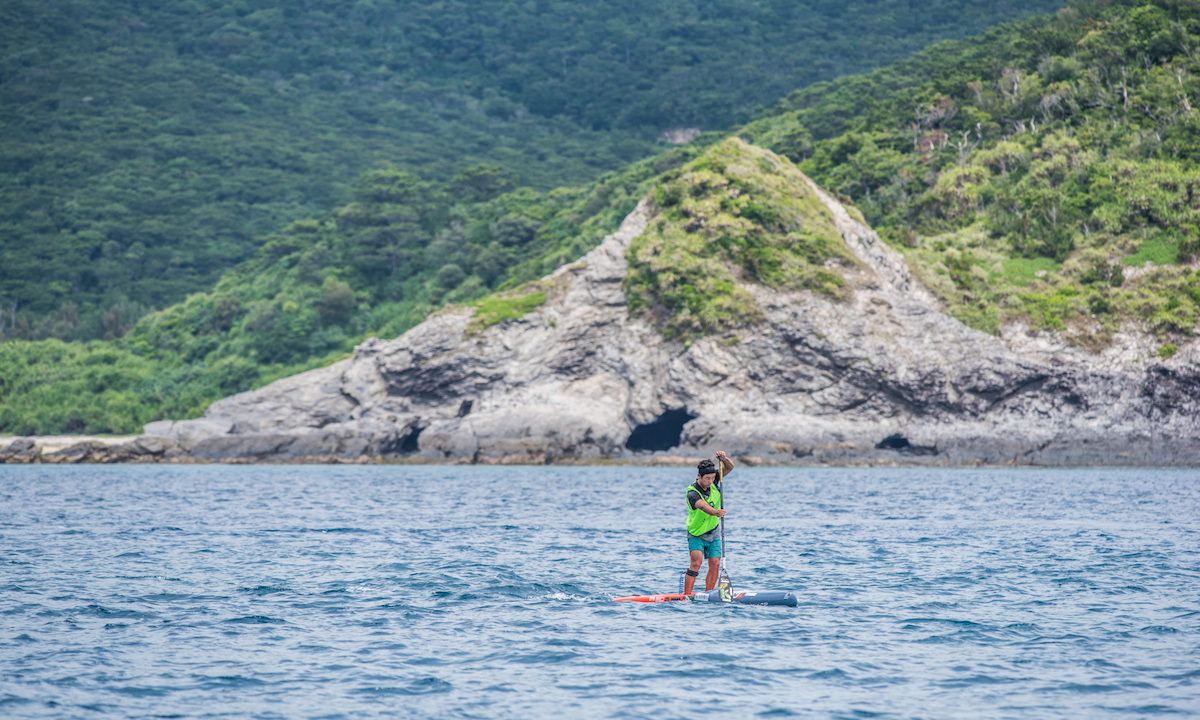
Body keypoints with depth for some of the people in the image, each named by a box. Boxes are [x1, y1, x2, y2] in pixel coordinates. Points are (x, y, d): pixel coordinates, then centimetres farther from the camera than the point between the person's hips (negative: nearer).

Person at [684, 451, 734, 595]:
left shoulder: (713, 482, -6)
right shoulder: (692, 493, -25)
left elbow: (730, 467, -5)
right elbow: (702, 505, -44)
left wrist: (724, 458, -27)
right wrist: (715, 512, -64)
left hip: (714, 533, 5)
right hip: (696, 534, -5)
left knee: (715, 565, -2)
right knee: (697, 561, -22)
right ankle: (686, 595, -21)